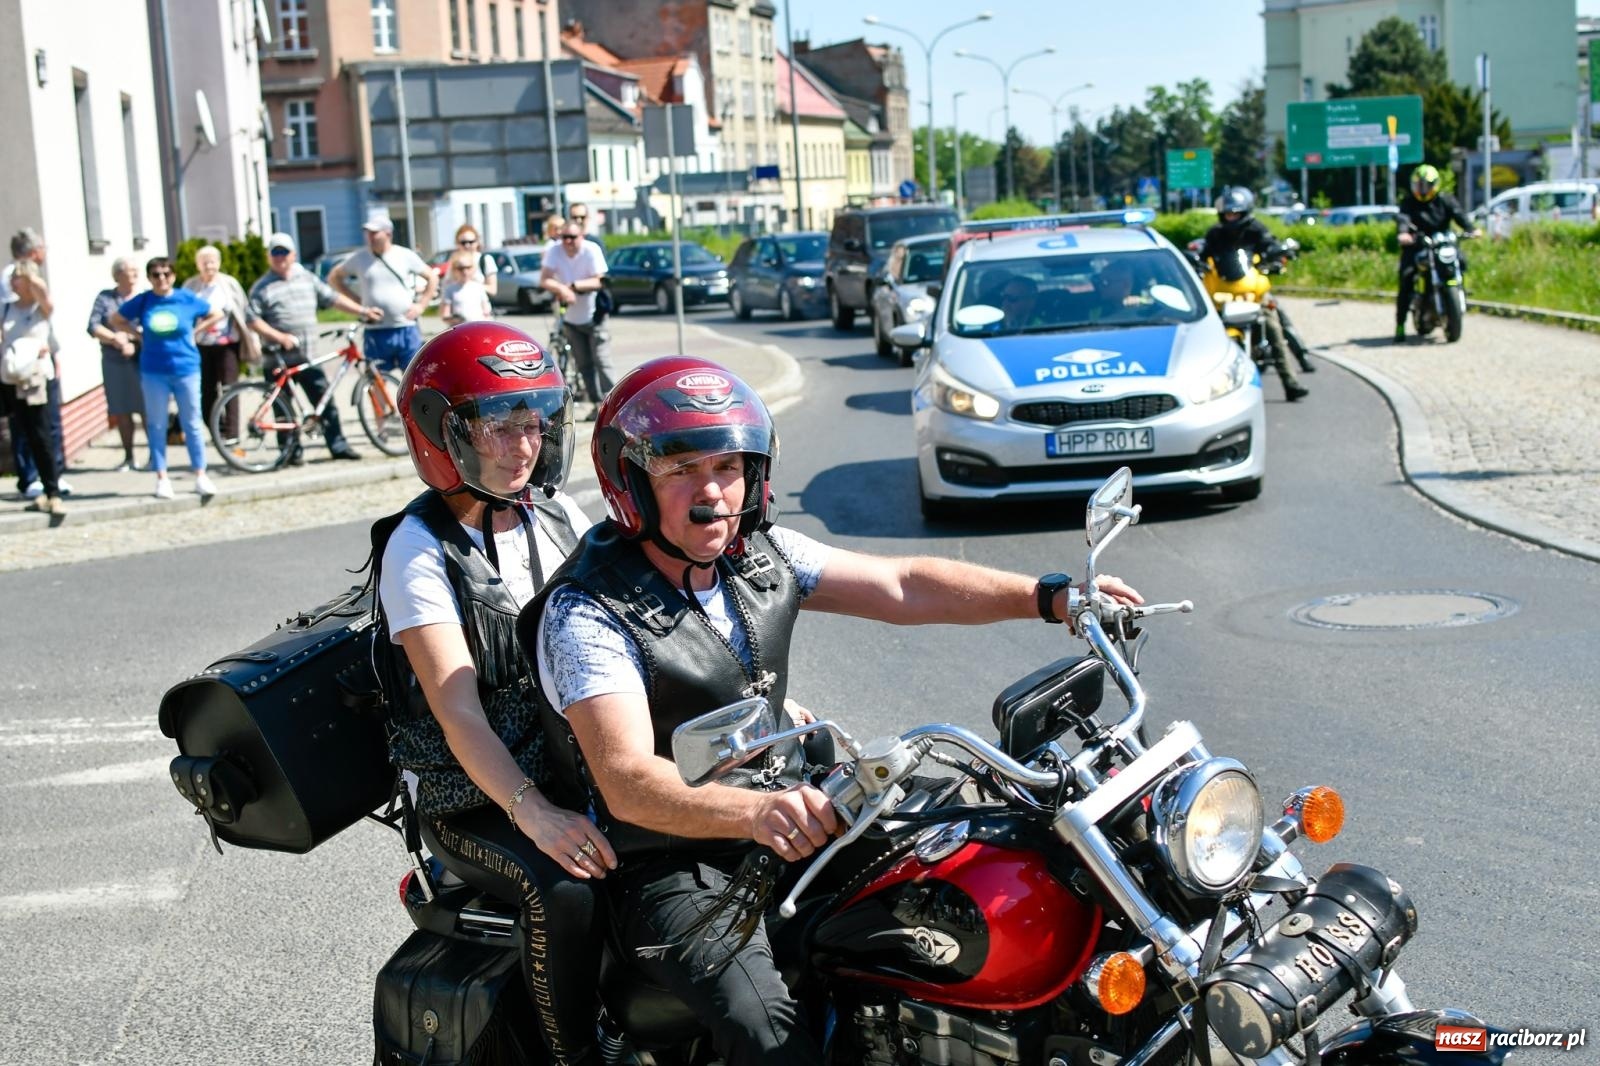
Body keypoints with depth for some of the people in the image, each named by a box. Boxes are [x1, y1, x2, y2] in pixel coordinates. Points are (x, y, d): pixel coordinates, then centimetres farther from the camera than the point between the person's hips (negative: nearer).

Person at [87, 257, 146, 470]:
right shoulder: (105, 298, 7)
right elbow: (93, 327, -1)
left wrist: (128, 337, -14)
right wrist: (116, 339, -12)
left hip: (141, 361, -2)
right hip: (114, 363, 2)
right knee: (121, 412, 7)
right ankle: (129, 457, 17)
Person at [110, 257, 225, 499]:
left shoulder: (187, 299, -2)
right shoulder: (142, 301, -1)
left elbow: (217, 315, 11)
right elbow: (116, 319, 13)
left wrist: (193, 331, 2)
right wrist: (140, 333, 2)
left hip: (186, 369, -1)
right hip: (154, 372, 1)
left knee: (192, 424, 5)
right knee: (157, 426, 5)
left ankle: (201, 476, 12)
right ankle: (162, 478, 13)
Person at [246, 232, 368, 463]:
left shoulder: (307, 279, 12)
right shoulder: (262, 288, -1)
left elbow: (332, 298, 13)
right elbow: (253, 319, -8)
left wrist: (362, 311, 7)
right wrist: (279, 336, -18)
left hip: (306, 354, 3)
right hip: (279, 357, -3)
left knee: (325, 399, 1)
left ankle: (338, 445, 6)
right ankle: (291, 450, 10)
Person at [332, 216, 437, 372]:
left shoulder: (406, 256, 0)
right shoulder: (359, 258, 1)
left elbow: (432, 277, 9)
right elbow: (336, 277, 12)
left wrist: (421, 305, 0)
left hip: (407, 330, -1)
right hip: (376, 332, 1)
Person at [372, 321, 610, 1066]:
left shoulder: (557, 515, 8)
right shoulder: (418, 549, -11)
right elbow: (459, 710, -21)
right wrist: (534, 814, -36)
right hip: (475, 800, -6)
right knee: (567, 893, -32)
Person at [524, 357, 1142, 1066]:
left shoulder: (760, 555, 3)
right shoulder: (588, 611, -18)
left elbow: (902, 587, 1)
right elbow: (628, 782, -30)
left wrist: (1049, 597, -10)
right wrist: (756, 810, -47)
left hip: (789, 819, 7)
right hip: (673, 867, -7)